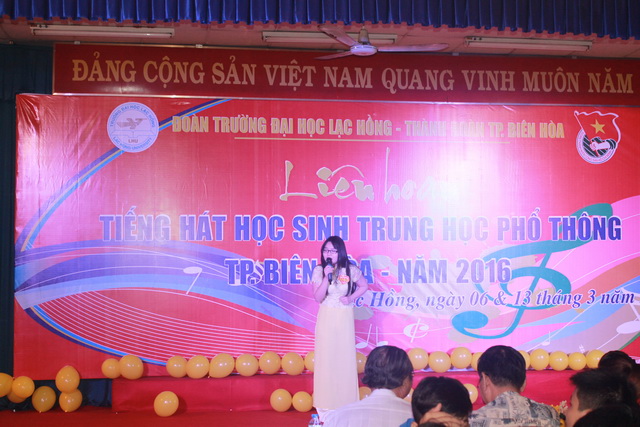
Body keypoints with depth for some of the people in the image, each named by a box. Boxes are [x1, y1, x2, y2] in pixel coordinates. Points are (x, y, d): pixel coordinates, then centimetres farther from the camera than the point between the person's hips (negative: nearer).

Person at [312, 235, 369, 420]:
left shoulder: (351, 270, -6)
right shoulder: (319, 271, -6)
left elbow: (364, 286, 9)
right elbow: (318, 297, -11)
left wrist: (351, 298, -6)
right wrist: (327, 277, -23)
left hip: (345, 319, 0)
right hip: (326, 318, 0)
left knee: (345, 358, 4)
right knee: (325, 358, 1)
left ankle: (346, 406, 15)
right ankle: (325, 407, 7)